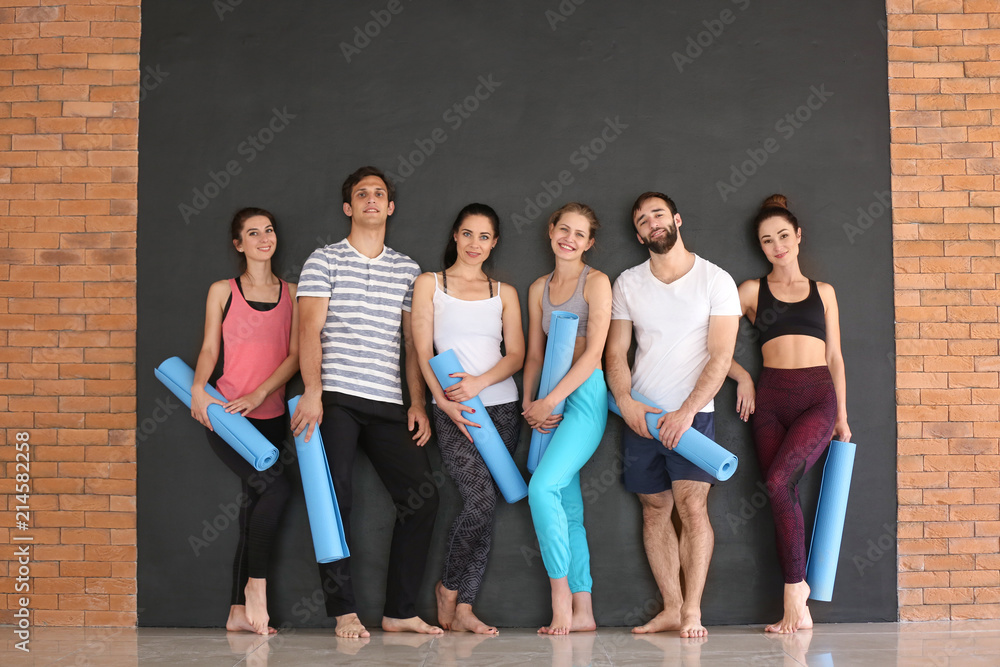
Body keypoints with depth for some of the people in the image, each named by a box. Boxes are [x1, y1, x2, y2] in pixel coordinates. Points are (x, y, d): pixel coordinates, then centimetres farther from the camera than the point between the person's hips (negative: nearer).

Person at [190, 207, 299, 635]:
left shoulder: (291, 294, 10)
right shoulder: (223, 291, 5)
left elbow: (295, 355, 2)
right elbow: (209, 348, 2)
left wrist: (259, 393, -11)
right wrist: (199, 390, -16)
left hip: (270, 416, 4)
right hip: (225, 413, -3)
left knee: (254, 504, 4)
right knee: (276, 487, -22)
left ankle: (238, 611, 10)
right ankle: (256, 583, -7)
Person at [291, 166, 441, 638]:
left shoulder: (407, 270, 16)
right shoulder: (324, 260, 6)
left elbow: (413, 342, 15)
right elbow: (310, 328, -4)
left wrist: (418, 403, 6)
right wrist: (312, 392, -16)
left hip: (389, 404, 4)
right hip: (335, 399, -4)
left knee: (421, 495, -4)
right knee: (336, 500, -8)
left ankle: (399, 612, 4)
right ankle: (344, 611, 0)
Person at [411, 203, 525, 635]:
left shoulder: (504, 292, 15)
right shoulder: (430, 284, 8)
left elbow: (516, 355, 8)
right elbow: (423, 352, 1)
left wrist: (479, 382, -11)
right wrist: (447, 403, -12)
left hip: (501, 405, 3)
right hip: (452, 408, -3)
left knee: (482, 508, -2)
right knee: (481, 501, -19)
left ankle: (462, 608, 3)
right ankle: (449, 590, 2)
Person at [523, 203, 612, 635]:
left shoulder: (596, 282, -3)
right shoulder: (539, 289, 15)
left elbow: (593, 352, -11)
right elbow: (534, 355, 15)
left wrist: (551, 400, -15)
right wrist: (529, 405, 0)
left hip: (585, 395, -6)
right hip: (550, 403, 6)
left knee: (542, 488, -21)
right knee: (568, 511, 5)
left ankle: (561, 595, -12)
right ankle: (582, 612, 8)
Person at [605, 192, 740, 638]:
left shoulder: (716, 280, -2)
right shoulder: (627, 284, 9)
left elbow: (720, 357, -7)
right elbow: (616, 353, 9)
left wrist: (686, 411, -16)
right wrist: (625, 402, -8)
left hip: (692, 412, -4)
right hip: (639, 414, 4)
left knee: (692, 506, -14)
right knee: (655, 510, 5)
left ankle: (692, 610, -8)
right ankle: (671, 609, 11)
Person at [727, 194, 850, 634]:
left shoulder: (823, 292, 16)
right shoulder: (753, 291, 13)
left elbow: (835, 356, 14)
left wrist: (842, 415, 10)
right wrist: (741, 376, -2)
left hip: (818, 396, -1)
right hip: (771, 398, 1)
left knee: (779, 481, -23)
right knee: (783, 496, -5)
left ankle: (795, 586, -11)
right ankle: (799, 609, 1)